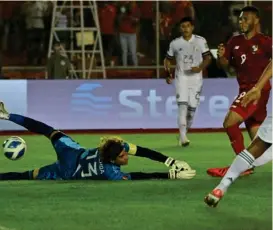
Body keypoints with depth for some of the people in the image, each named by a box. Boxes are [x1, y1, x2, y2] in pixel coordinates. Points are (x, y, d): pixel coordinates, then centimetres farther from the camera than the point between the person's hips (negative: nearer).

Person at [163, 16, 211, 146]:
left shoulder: (200, 41, -1)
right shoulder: (175, 43, 2)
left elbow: (208, 58, 1)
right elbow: (168, 59, 14)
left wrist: (200, 68, -17)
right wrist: (168, 73, -1)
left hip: (196, 78, 1)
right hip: (181, 78, -1)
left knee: (192, 107, 3)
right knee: (182, 105, -16)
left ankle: (184, 133, 23)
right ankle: (183, 136, -22)